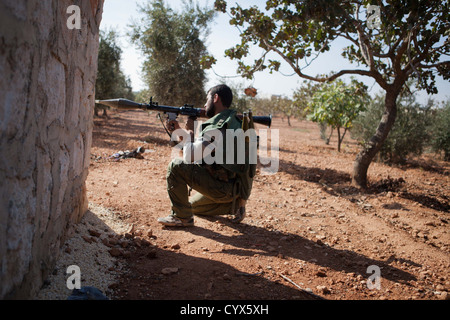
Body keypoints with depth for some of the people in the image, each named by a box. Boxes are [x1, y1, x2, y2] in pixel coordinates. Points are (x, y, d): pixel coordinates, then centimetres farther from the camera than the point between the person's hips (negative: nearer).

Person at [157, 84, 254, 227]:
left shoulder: (215, 128, -21)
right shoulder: (233, 121, 11)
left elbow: (190, 157, -20)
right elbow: (200, 150, 16)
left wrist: (190, 130, -5)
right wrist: (178, 131, 13)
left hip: (225, 187, -10)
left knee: (176, 166, -11)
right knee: (193, 205, 28)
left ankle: (182, 217, -4)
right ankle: (236, 205, 19)